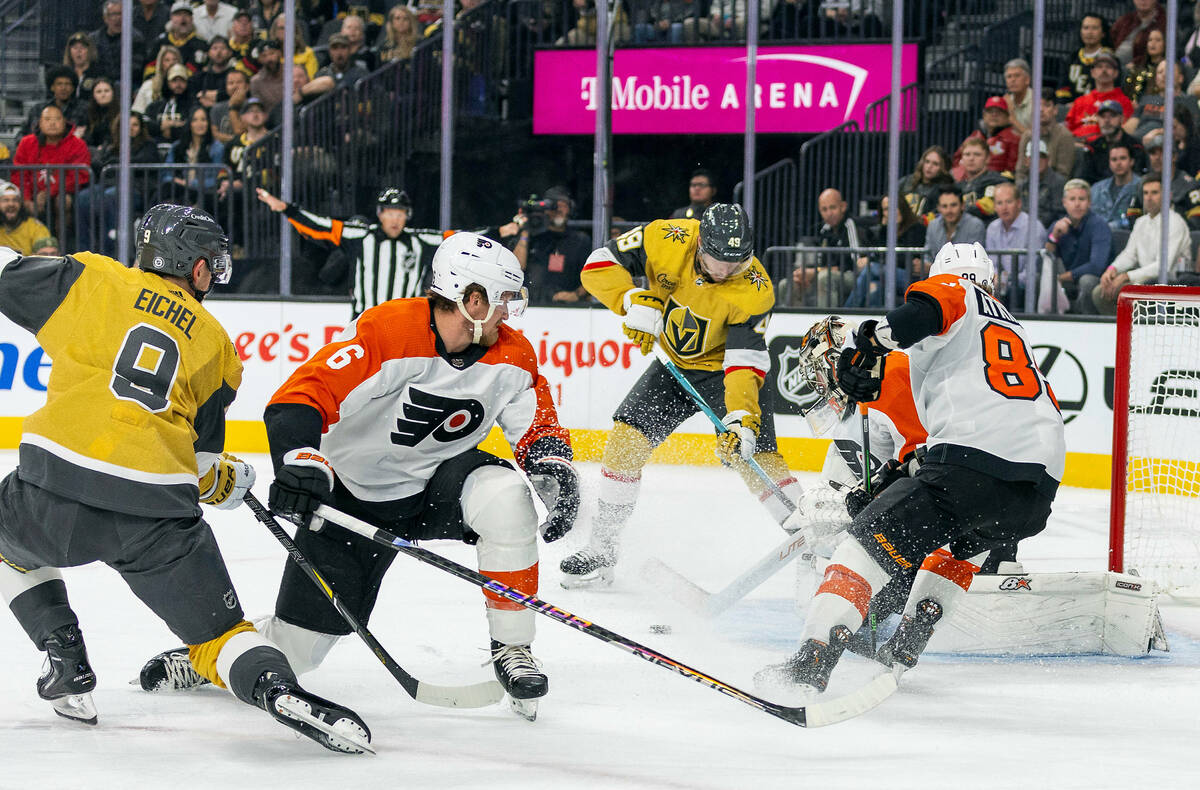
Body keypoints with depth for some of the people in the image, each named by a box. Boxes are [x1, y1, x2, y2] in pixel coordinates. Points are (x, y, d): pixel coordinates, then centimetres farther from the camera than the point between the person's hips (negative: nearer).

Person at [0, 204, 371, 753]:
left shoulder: (94, 279, 11)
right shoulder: (216, 345, 17)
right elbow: (201, 466, 19)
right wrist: (227, 481, 40)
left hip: (58, 489, 0)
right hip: (157, 512, 0)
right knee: (217, 631, 8)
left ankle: (67, 666, 20)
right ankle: (275, 685, -23)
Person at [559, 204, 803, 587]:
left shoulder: (754, 289, -29)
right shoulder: (667, 240, -23)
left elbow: (745, 360, -32)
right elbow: (600, 263, -17)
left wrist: (742, 419, -44)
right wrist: (635, 301, -33)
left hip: (726, 370, -3)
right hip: (675, 365, 3)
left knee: (756, 455, -20)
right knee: (625, 439, -6)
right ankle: (602, 548, 7)